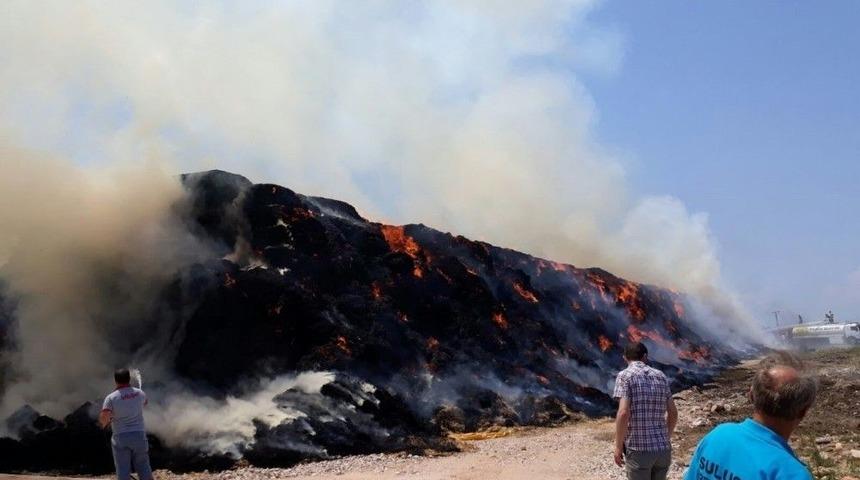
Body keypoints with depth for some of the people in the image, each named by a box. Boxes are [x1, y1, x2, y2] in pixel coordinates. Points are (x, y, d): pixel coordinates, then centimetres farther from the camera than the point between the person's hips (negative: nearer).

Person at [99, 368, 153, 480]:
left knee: (123, 471, 2)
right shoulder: (139, 393, 3)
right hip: (139, 435, 3)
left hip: (121, 438, -3)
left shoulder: (111, 398, -9)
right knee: (144, 468, 12)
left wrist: (104, 423, 1)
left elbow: (104, 417, -21)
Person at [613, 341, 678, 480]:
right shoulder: (660, 376, 11)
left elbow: (623, 413, -16)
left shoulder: (625, 376, -6)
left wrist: (618, 446, -9)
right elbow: (673, 413, 14)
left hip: (638, 449, -5)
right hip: (663, 448, 5)